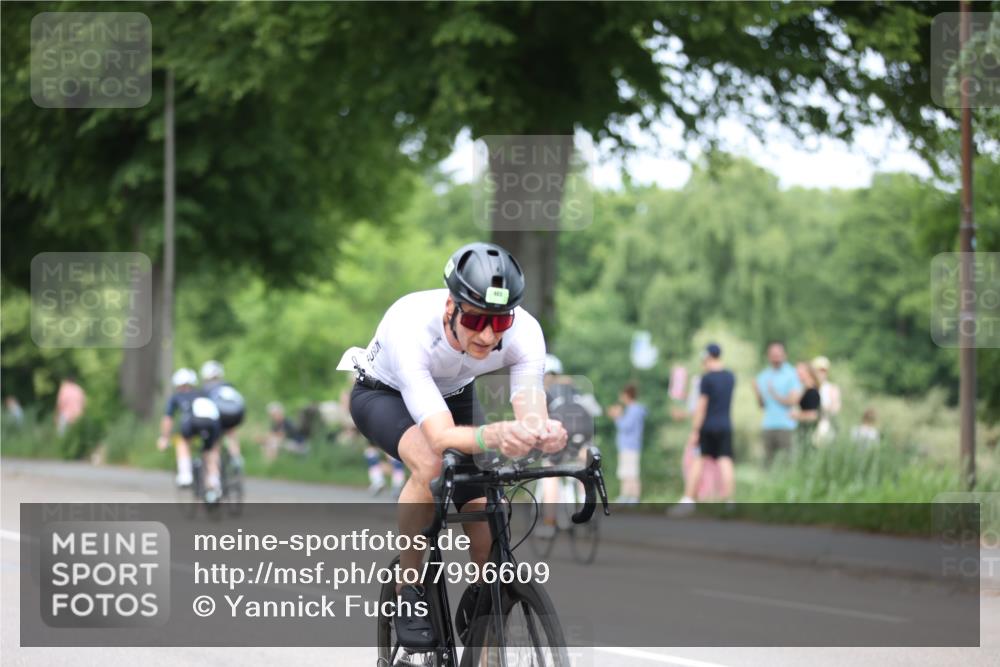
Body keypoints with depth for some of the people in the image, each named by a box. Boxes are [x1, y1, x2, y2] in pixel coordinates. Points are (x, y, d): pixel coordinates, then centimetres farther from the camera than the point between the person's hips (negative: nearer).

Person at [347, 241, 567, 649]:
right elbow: (441, 436, -50)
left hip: (454, 395, 4)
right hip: (384, 394, -4)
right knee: (430, 463, -35)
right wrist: (493, 436, -71)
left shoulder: (524, 332, -32)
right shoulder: (411, 328, -43)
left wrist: (544, 434, -65)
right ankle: (409, 591, -16)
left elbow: (532, 415, -40)